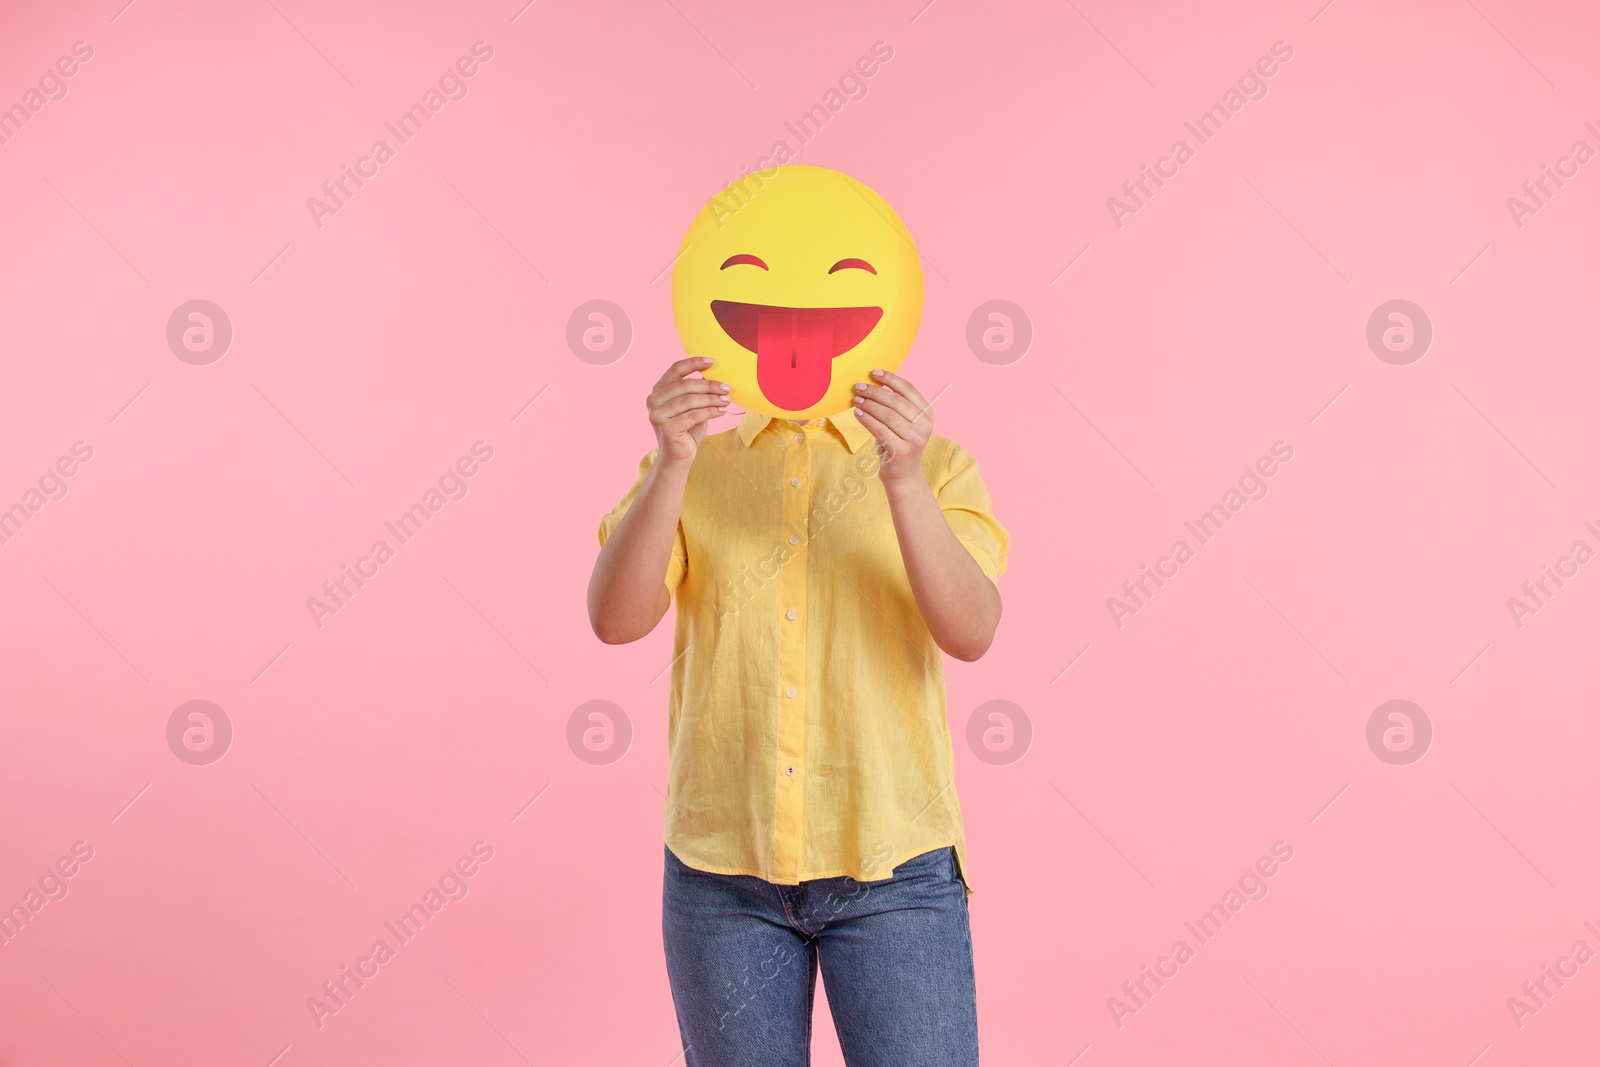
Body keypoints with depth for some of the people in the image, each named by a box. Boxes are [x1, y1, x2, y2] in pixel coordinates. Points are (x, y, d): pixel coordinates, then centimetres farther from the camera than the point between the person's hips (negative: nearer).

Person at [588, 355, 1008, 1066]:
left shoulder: (938, 467, 4)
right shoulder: (686, 471, 7)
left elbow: (971, 632, -12)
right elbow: (615, 620, -9)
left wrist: (905, 481, -26)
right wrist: (671, 463, -23)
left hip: (893, 872, -1)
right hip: (722, 869, 1)